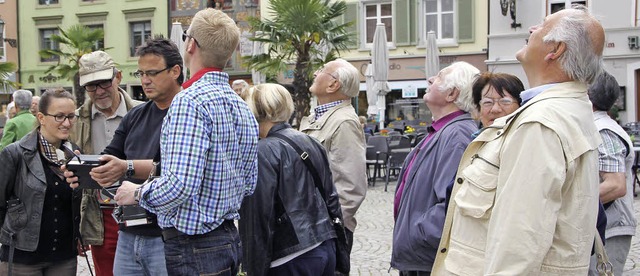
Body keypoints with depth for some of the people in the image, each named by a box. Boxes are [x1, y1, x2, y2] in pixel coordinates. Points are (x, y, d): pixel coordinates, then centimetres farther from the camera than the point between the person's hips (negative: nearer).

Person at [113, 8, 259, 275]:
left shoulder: (190, 101, -19)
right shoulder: (242, 107, 8)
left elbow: (181, 184, -25)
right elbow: (248, 183, 14)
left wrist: (137, 193, -8)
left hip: (192, 247, -9)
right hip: (229, 238, 9)